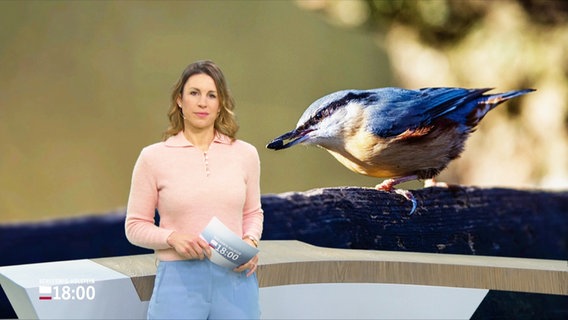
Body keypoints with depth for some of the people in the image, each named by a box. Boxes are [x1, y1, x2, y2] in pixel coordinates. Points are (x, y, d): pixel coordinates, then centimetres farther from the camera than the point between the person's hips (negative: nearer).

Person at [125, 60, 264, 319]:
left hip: (235, 278, 2)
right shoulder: (154, 157, -1)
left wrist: (250, 242, -4)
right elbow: (136, 225, 3)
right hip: (180, 280, -2)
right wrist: (173, 238, -15)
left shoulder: (245, 154, 6)